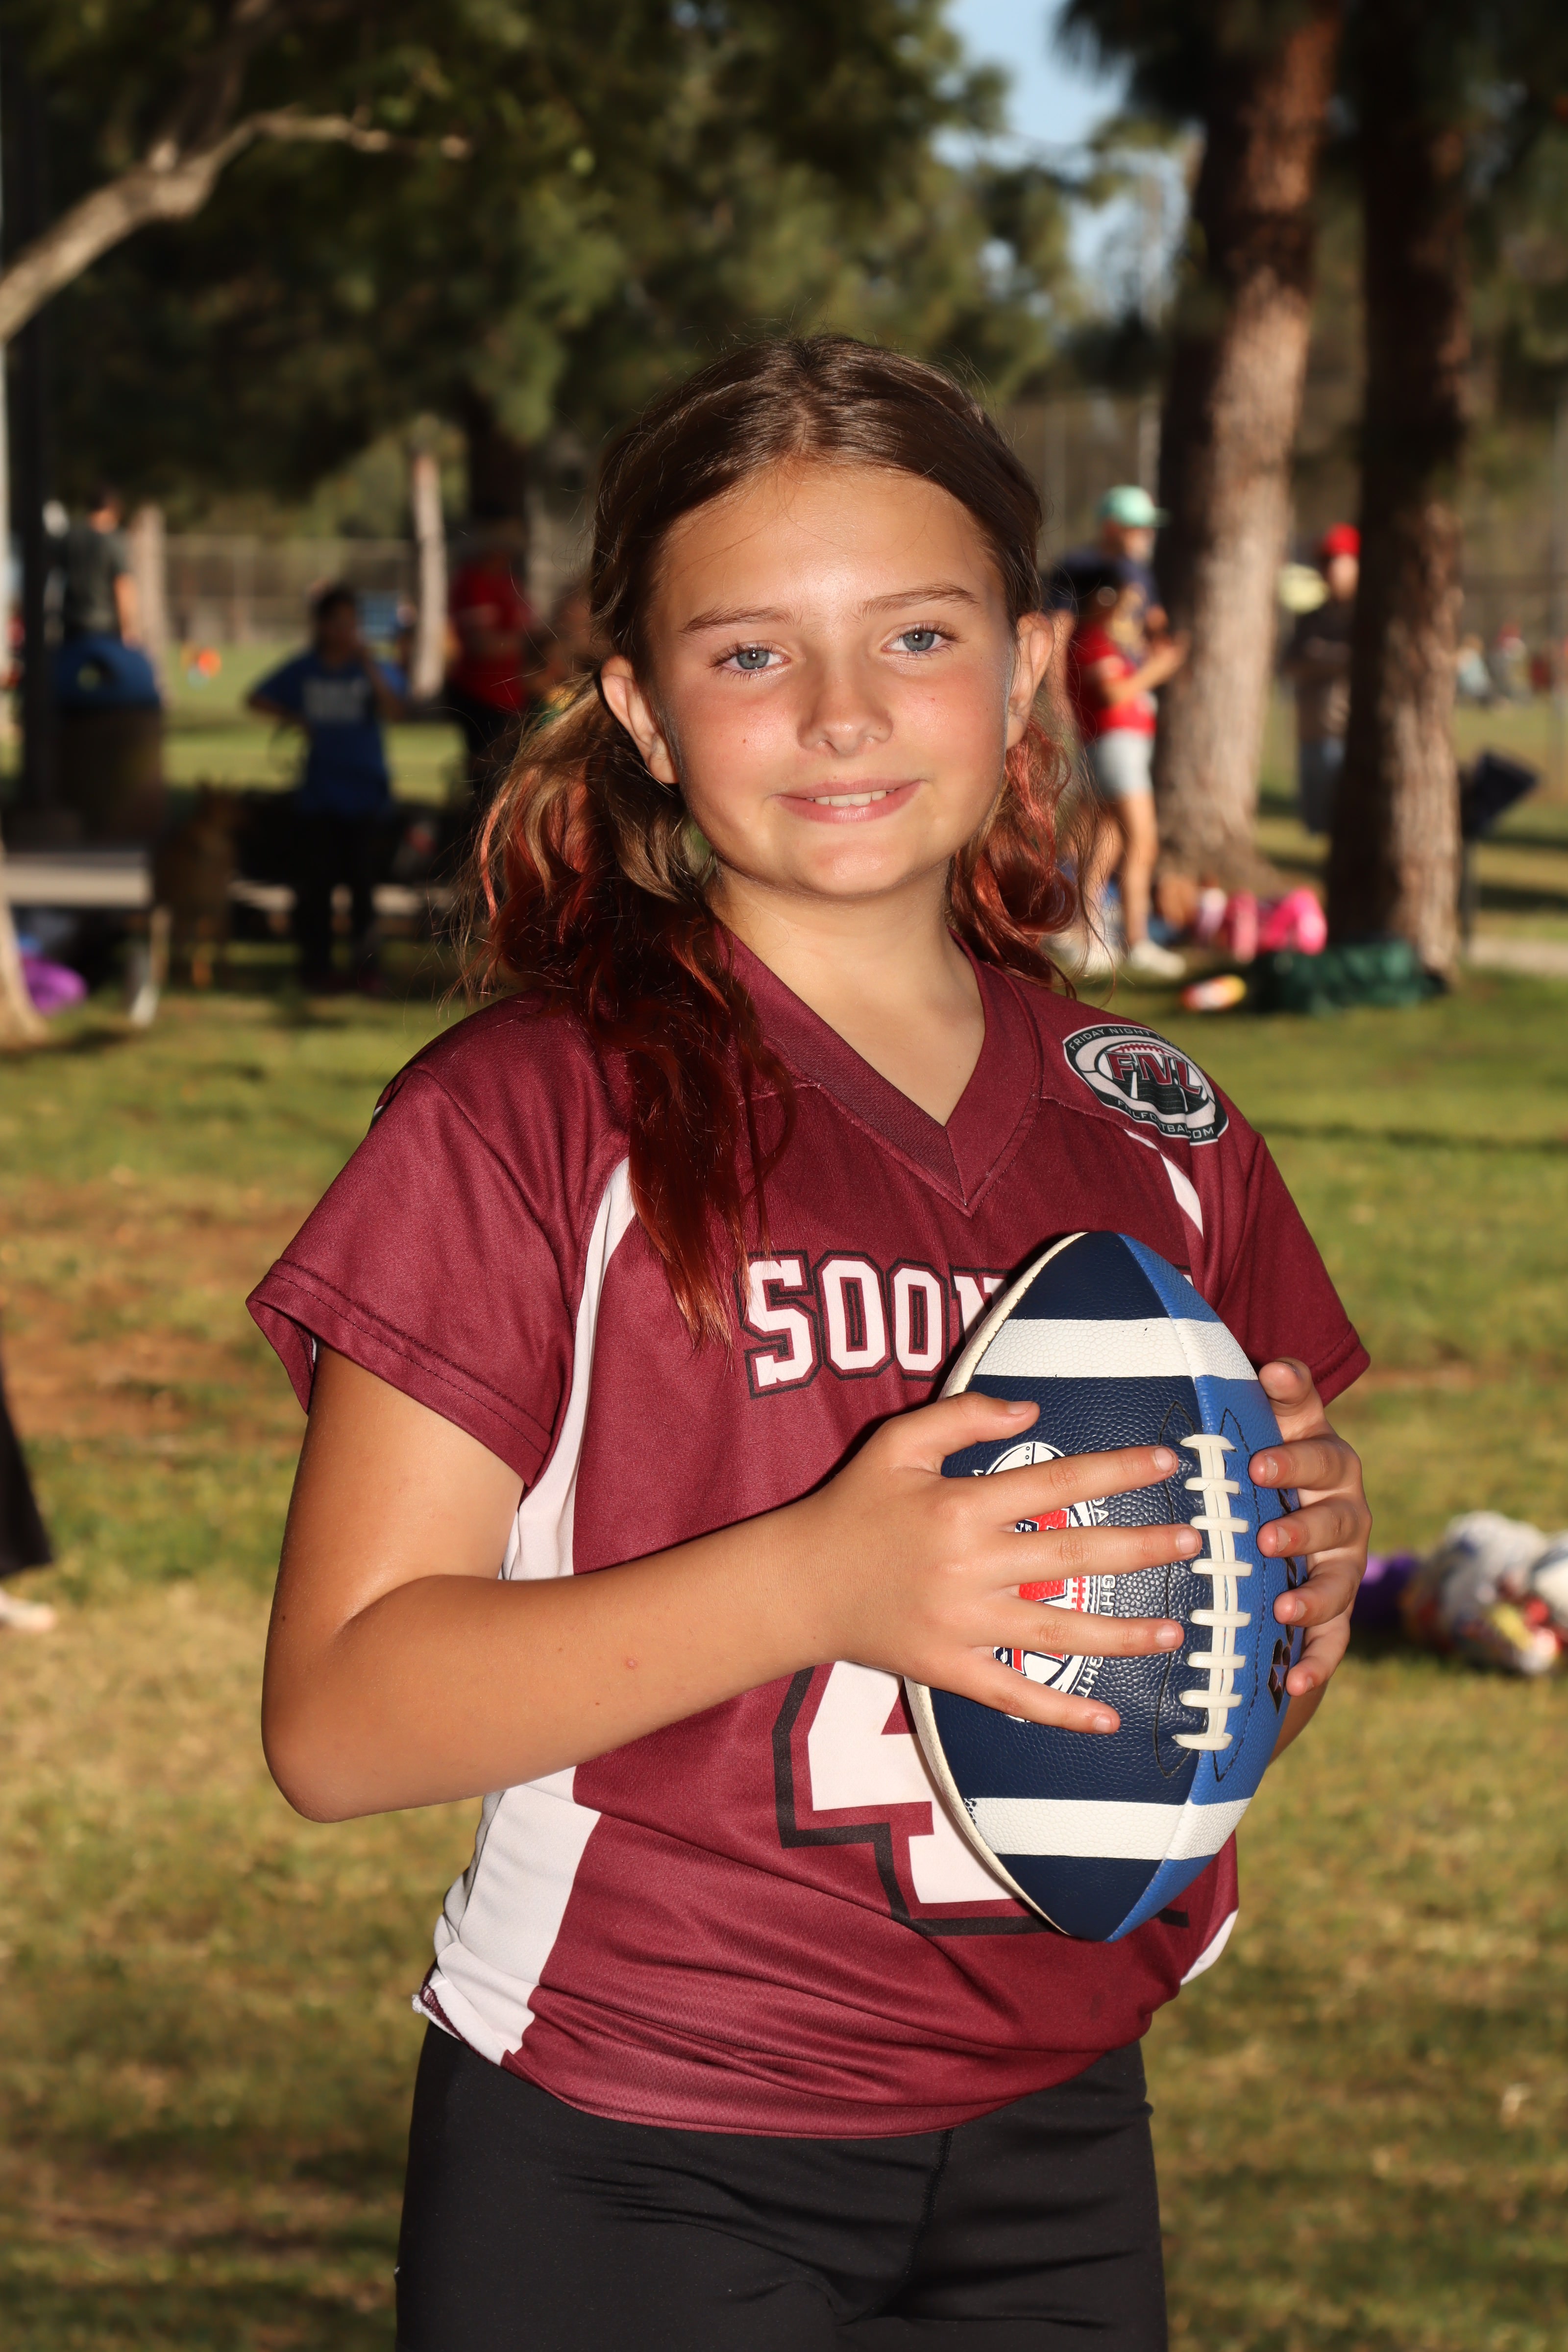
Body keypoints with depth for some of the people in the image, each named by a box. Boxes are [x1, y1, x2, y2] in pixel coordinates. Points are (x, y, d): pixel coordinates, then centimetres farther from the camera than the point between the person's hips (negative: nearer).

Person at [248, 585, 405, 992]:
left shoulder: (374, 671, 0)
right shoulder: (302, 672, 5)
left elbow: (393, 710, -17)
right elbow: (259, 699, 14)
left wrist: (368, 665, -22)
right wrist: (293, 718, 0)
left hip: (365, 795, -1)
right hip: (317, 798, 1)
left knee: (363, 882, -1)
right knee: (314, 884, 1)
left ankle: (366, 965, 6)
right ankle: (316, 965, 10)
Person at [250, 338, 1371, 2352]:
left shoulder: (1155, 1132, 7)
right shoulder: (535, 1113, -9)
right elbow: (336, 1721, -15)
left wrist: (1301, 1595, -5)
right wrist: (819, 1580, -27)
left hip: (1053, 2149, 5)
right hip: (629, 2182, -5)